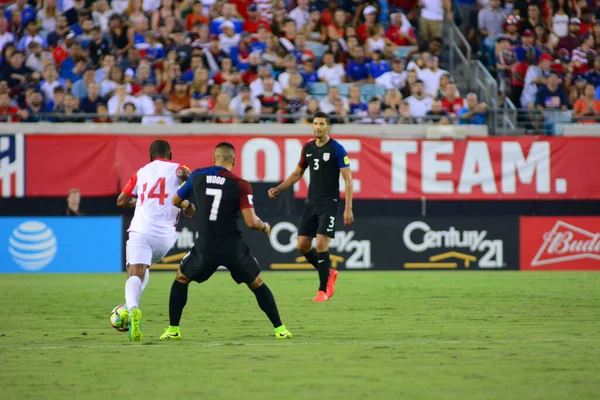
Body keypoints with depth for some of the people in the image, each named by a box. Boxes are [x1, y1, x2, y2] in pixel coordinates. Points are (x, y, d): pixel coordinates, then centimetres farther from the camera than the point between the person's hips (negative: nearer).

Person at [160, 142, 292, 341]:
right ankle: (280, 329, 15)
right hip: (233, 248, -1)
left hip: (205, 248, 1)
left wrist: (188, 206, 41)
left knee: (181, 279, 23)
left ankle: (173, 330, 17)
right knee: (257, 284, 18)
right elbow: (251, 222, -10)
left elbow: (176, 201, 18)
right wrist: (265, 227, 13)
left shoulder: (197, 176, 3)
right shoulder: (240, 185, -5)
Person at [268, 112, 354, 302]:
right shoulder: (308, 147, 8)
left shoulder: (337, 149, -10)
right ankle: (328, 273, 25)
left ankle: (324, 289, -3)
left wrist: (348, 208, -16)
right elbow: (297, 173, 20)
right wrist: (278, 189, 7)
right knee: (302, 245, 2)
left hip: (329, 202, -6)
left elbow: (348, 179, -10)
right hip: (311, 202, 6)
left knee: (321, 243, -14)